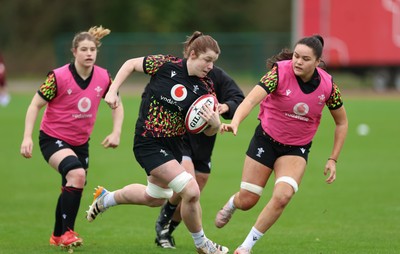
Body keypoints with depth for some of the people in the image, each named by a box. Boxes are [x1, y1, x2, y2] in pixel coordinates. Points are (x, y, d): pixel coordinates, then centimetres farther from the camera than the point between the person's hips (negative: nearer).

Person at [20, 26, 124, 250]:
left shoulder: (104, 77, -8)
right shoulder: (58, 77, -20)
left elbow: (117, 105, 8)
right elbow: (35, 105, -13)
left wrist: (116, 133, -6)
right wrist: (27, 137, -23)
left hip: (80, 142, 6)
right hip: (53, 138, -6)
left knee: (72, 188, 16)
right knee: (77, 174, -30)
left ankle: (58, 237, 38)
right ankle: (67, 232, -21)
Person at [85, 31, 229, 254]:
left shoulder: (206, 87, -6)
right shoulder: (166, 65, -16)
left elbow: (210, 131, -3)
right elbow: (131, 64, 0)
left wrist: (215, 123, -26)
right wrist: (112, 91, -8)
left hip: (173, 145, 6)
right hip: (149, 143, -6)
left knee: (154, 198, 25)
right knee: (191, 191, -19)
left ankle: (106, 198, 51)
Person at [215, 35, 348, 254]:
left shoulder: (327, 85, -13)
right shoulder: (280, 71, -22)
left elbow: (341, 122, 3)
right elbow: (252, 99, -35)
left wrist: (333, 159, -1)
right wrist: (235, 123, -54)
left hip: (297, 148, 1)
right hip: (266, 139, -1)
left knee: (282, 197, -22)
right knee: (246, 201, 4)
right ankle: (231, 204, 45)